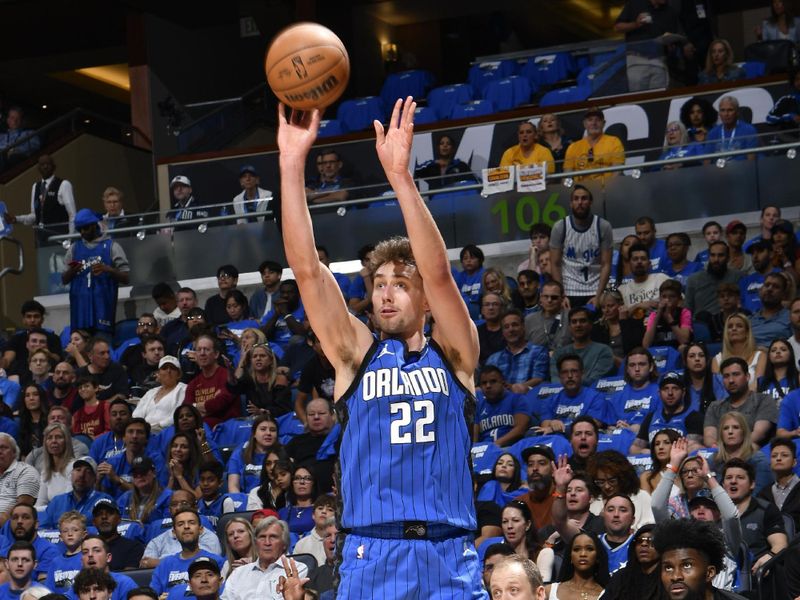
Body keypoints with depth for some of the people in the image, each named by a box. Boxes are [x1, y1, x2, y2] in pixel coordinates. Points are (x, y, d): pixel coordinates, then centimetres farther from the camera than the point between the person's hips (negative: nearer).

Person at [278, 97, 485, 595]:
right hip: (371, 558, 0)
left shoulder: (453, 354, 9)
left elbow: (438, 272, -6)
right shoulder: (356, 356, 11)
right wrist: (292, 164, -8)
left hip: (449, 559, 0)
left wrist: (400, 175, -17)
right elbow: (306, 267, 1)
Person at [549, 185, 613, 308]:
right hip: (569, 292, 0)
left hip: (595, 292, 0)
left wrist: (598, 296, -12)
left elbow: (606, 264, -3)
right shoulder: (560, 227, -1)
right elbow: (555, 264, 1)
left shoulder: (603, 227, -2)